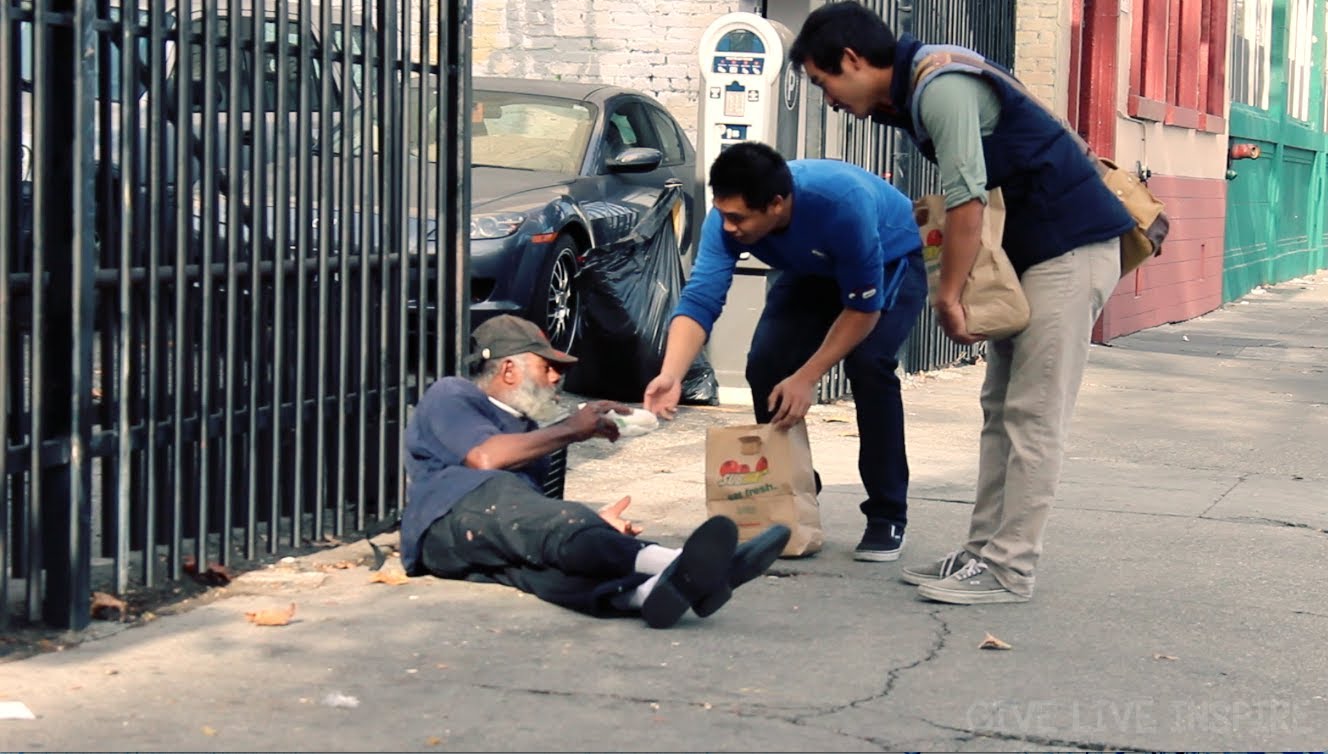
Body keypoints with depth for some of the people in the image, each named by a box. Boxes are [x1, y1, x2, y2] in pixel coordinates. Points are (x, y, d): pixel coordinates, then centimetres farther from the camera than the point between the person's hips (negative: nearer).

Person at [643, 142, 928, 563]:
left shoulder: (842, 202, -42)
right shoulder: (728, 216, -28)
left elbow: (864, 307, -32)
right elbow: (699, 299, -31)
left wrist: (808, 378, -32)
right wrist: (671, 376, -47)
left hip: (890, 265, -5)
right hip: (812, 271, 5)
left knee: (868, 364, -28)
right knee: (765, 363, -15)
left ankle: (887, 517, -15)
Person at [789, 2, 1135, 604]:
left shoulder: (941, 86, -19)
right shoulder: (910, 93, 12)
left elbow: (967, 201, -23)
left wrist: (947, 296, -15)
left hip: (1072, 245, -11)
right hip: (1031, 250, 11)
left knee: (1033, 415, -9)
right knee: (1003, 410, 11)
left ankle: (1008, 570, -7)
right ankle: (986, 550, 15)